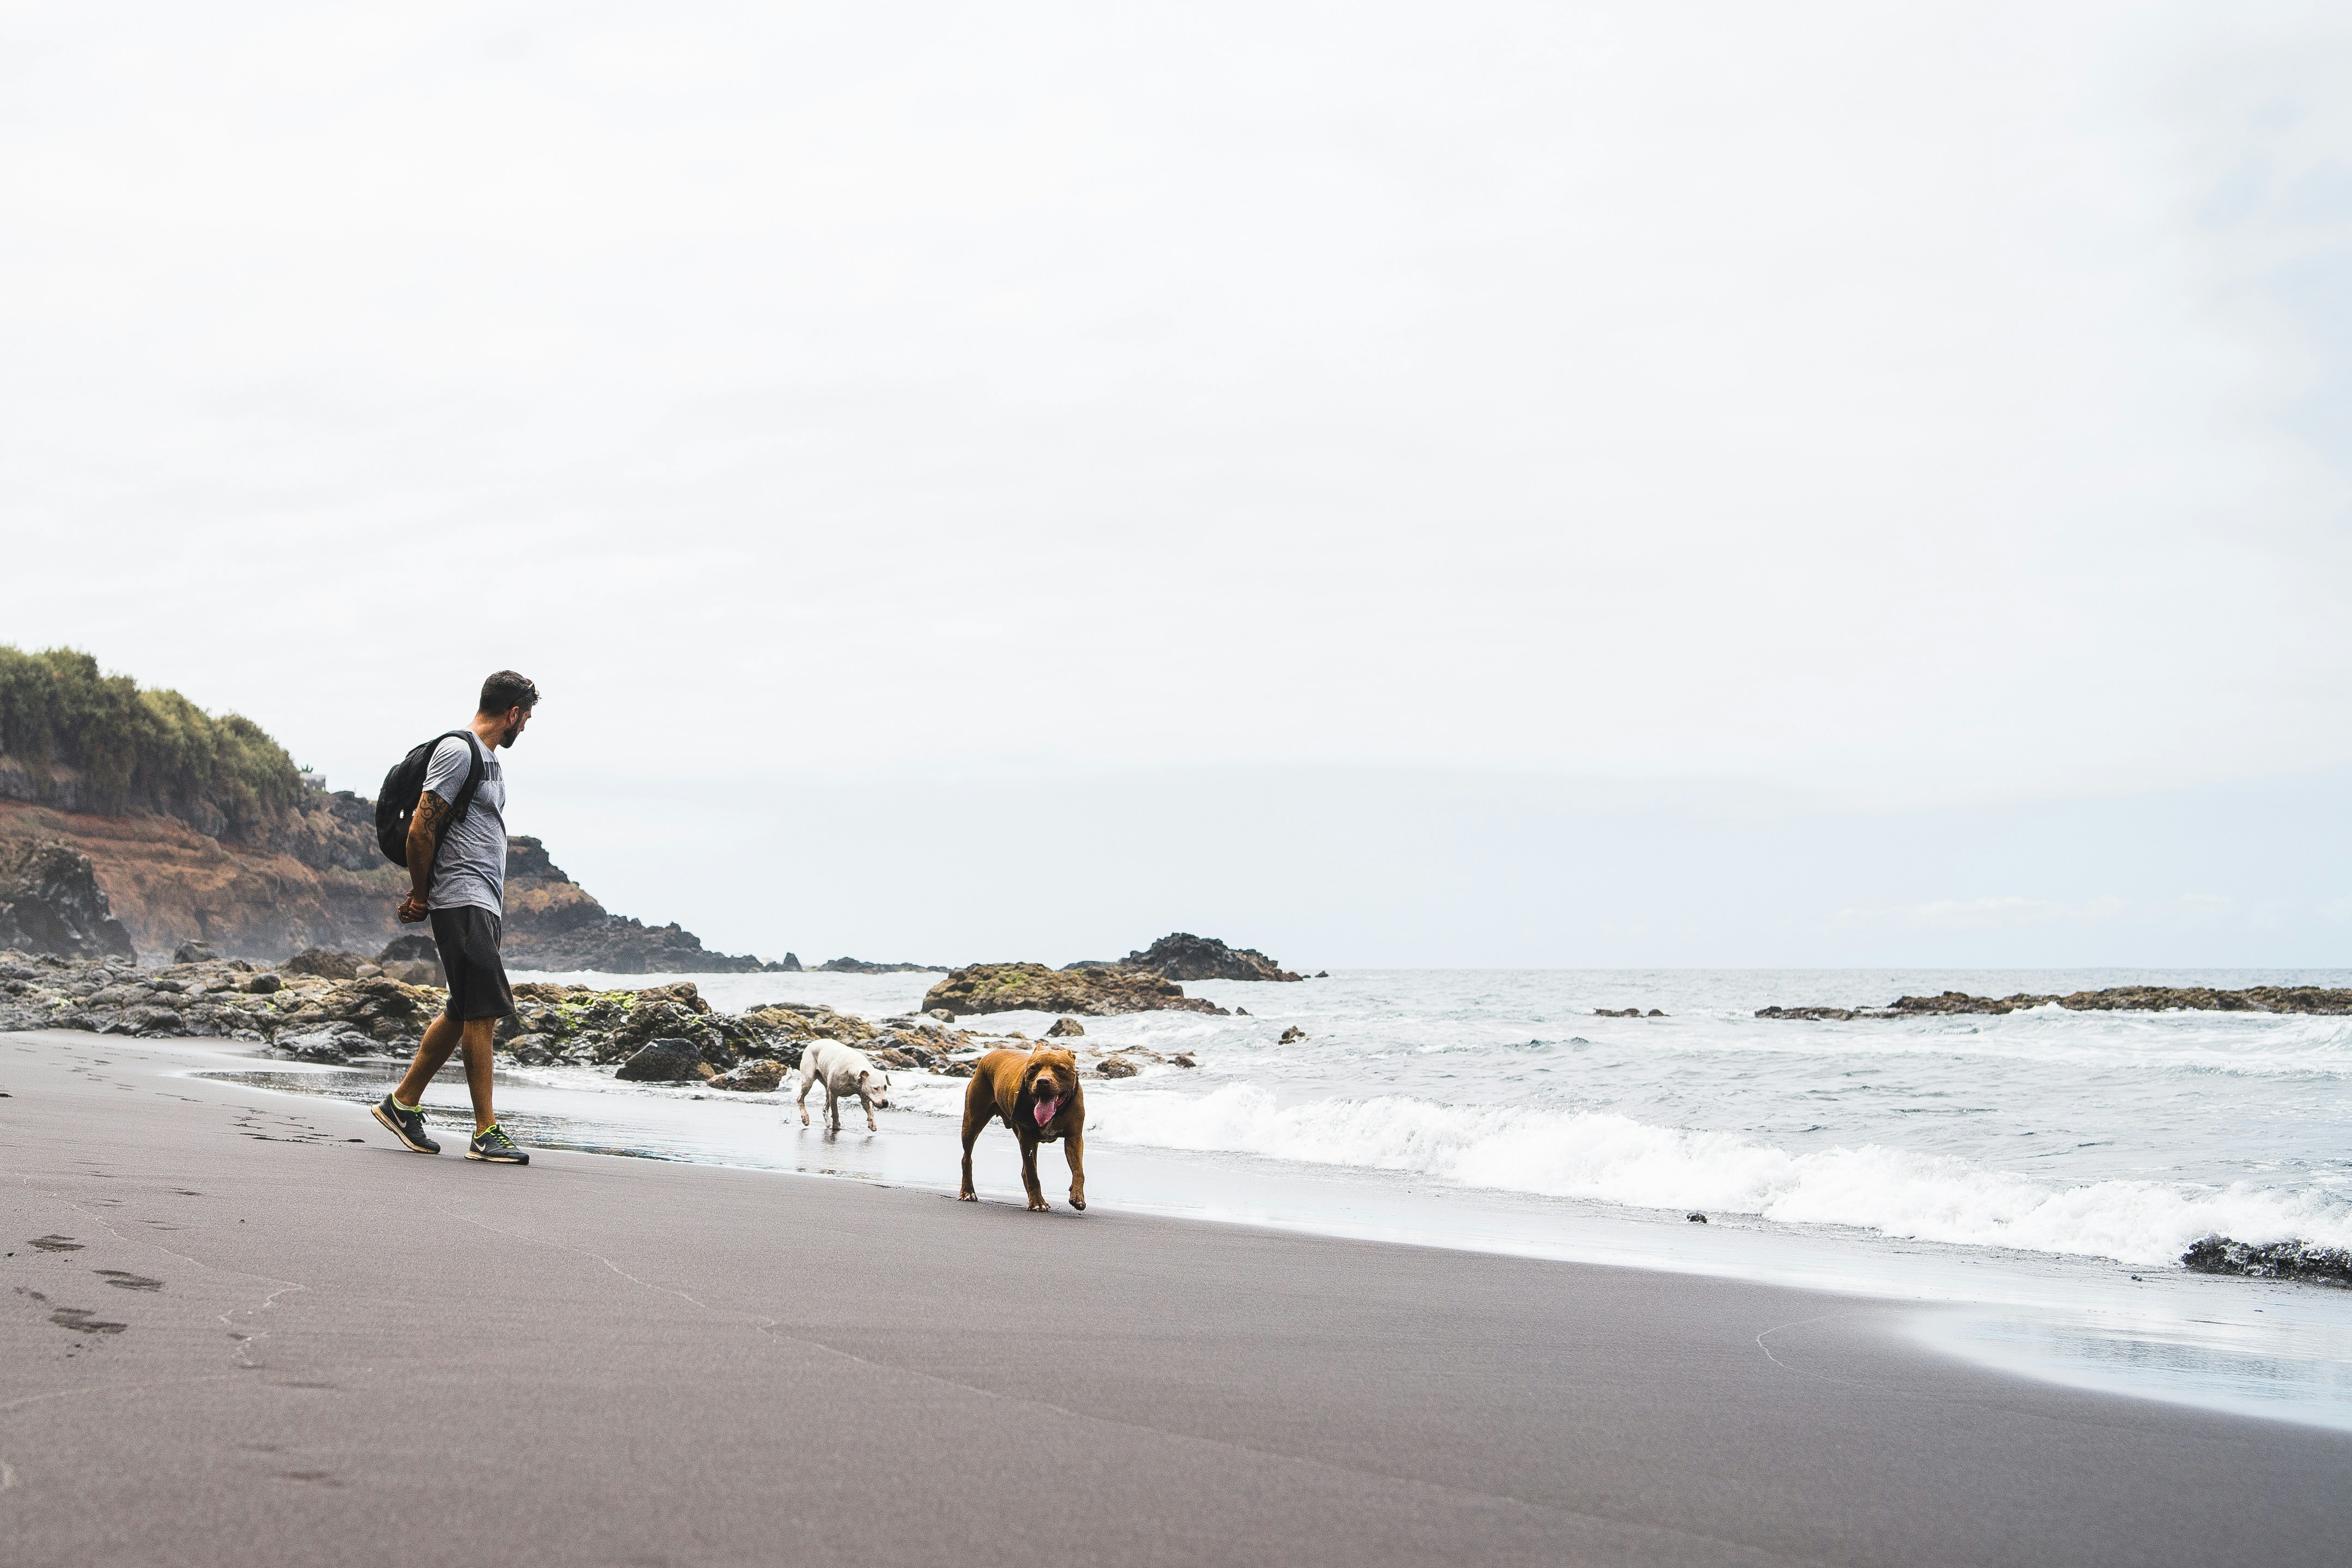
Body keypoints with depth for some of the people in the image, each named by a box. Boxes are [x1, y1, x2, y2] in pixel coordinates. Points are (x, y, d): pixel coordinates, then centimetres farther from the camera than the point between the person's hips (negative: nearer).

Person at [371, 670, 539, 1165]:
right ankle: (486, 1133, -10)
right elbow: (420, 830, -14)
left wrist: (423, 894, 18)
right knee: (483, 1012, -12)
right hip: (463, 901, -10)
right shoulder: (457, 751, -11)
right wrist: (420, 896, -6)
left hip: (487, 903, 10)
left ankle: (403, 1102, 23)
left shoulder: (488, 758, 21)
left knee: (463, 1013, 12)